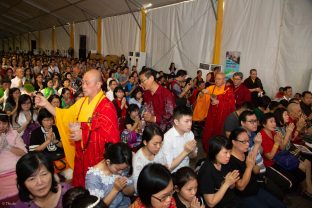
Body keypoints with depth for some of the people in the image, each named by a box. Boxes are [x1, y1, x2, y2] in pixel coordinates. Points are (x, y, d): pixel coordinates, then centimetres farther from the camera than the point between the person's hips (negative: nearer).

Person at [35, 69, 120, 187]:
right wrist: (46, 104, 1)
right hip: (81, 156, 7)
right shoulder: (81, 102, 6)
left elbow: (111, 135, -22)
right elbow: (65, 116, 9)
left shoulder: (106, 106, -18)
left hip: (98, 159, -7)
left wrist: (84, 135, -21)